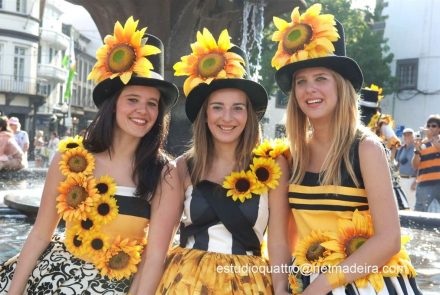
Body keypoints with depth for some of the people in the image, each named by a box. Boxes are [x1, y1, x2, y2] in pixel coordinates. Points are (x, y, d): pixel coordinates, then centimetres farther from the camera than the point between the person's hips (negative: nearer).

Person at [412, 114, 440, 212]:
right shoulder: (421, 144, 10)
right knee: (419, 212, -4)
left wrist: (432, 137, -18)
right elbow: (415, 166, 5)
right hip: (425, 184, 0)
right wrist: (417, 150, -9)